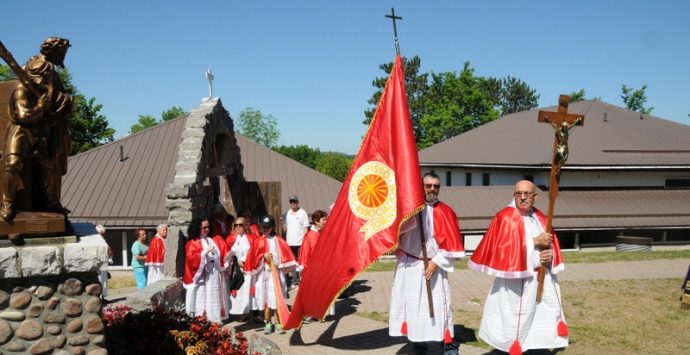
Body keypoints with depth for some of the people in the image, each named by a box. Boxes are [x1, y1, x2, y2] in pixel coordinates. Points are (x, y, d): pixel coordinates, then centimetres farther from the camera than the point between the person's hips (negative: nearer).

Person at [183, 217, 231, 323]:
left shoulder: (217, 239, 12)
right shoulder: (192, 243, -1)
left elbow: (224, 253, 7)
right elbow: (191, 259, -13)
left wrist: (227, 261, -13)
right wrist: (205, 252, -19)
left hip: (216, 274, 4)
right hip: (202, 276, -4)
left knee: (216, 299, 8)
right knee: (204, 301, -4)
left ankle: (217, 321, 13)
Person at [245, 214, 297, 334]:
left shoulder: (279, 241, 5)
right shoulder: (258, 241, 6)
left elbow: (286, 256, 2)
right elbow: (253, 257, 2)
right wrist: (263, 256, -13)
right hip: (263, 273, 0)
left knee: (277, 298, -1)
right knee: (266, 298, 2)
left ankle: (278, 322, 8)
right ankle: (268, 322, 13)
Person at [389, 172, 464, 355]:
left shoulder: (444, 212, -3)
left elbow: (451, 243, -4)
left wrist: (436, 262, -11)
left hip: (433, 266, -2)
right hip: (408, 266, 2)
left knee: (438, 305, -2)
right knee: (412, 304, 8)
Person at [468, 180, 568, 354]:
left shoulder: (541, 218, 11)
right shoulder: (505, 218, -10)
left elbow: (550, 246, 13)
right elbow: (506, 248, -19)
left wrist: (550, 255, -9)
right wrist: (535, 241, -19)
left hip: (543, 279, 7)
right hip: (517, 281, -7)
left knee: (545, 323, 11)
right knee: (517, 324, -2)